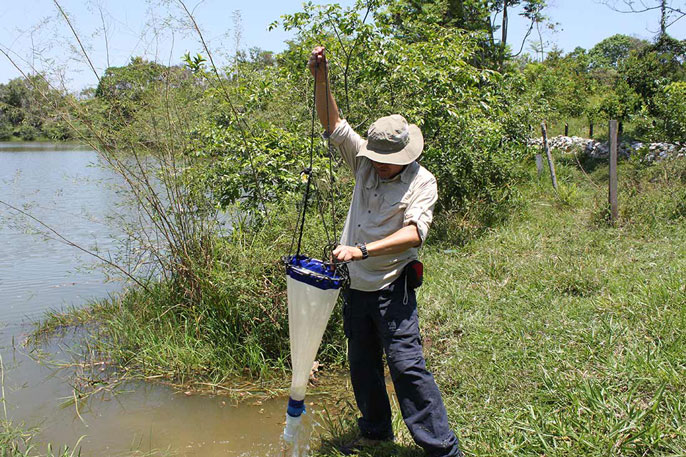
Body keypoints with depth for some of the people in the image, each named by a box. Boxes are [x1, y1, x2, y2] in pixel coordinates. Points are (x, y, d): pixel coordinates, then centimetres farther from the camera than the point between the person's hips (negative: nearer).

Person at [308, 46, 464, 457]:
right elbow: (333, 124, 4)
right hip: (357, 285, 6)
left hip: (391, 288, -6)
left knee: (407, 365, -9)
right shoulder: (365, 162, 3)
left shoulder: (422, 181, -12)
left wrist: (362, 250, -34)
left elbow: (414, 232, -25)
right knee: (362, 365, 16)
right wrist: (321, 78, -9)